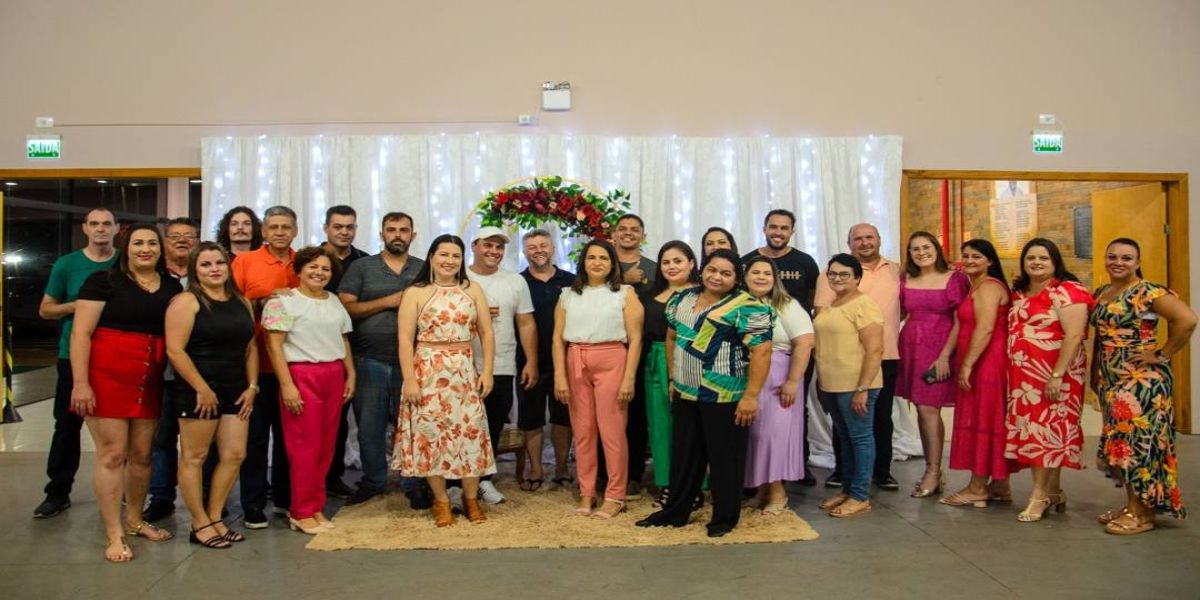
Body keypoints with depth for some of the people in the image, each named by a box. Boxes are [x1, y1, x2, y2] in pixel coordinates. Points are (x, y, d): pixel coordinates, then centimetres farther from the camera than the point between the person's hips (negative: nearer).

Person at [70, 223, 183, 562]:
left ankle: (134, 521, 29)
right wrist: (80, 382, -14)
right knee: (112, 454, -2)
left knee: (141, 454, 12)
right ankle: (114, 536, 6)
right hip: (107, 377, -4)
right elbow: (81, 333, -6)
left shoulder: (172, 287, 11)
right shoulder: (103, 281, -2)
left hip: (151, 382, 5)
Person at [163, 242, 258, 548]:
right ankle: (200, 524, 14)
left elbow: (250, 347, 14)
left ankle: (215, 518, 19)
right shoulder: (186, 301, -7)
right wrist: (202, 389, -16)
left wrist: (252, 386, 5)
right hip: (198, 392, -6)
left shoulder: (242, 302, 12)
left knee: (235, 455, 5)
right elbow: (175, 350, -14)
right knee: (194, 457, 3)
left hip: (235, 392, 6)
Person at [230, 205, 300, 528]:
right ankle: (253, 505, 13)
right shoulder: (244, 261, 1)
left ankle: (284, 497, 24)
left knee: (288, 433, 11)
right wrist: (262, 302, -14)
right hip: (257, 362, -3)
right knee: (255, 434, 4)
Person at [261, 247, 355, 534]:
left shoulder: (334, 301, 16)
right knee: (305, 447, -4)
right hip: (302, 376, -6)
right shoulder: (283, 301, -3)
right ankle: (301, 513, 7)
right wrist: (287, 385, -15)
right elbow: (274, 346, -9)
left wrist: (351, 375, 13)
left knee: (326, 446, 6)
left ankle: (316, 508, 17)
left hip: (334, 376, 6)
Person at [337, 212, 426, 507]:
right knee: (370, 425, 9)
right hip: (370, 361, 0)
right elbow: (345, 308, -4)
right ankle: (373, 481, 24)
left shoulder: (425, 269, 10)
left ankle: (415, 485, 16)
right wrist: (388, 301, -11)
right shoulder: (361, 267, 6)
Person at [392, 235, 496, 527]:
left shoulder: (472, 289, 7)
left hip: (465, 371, 2)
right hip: (428, 370, -2)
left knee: (470, 431, 1)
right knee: (431, 432, 1)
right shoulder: (415, 293, 0)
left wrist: (487, 371, -1)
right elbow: (405, 338, -5)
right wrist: (409, 379, -11)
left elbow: (486, 333, 6)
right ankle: (441, 500, 15)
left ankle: (471, 499, 16)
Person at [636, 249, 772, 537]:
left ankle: (725, 517, 22)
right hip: (685, 395, 6)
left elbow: (761, 352, -16)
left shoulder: (747, 308, -12)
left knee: (725, 457, 7)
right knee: (684, 455, 16)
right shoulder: (683, 299, 8)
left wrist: (751, 396, -19)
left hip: (726, 397, -6)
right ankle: (675, 512, 29)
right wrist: (673, 377, 15)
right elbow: (672, 338, 18)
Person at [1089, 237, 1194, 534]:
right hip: (1110, 380, 8)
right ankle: (1131, 505, 23)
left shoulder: (1148, 292, -12)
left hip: (1142, 380, -8)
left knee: (1138, 442, -5)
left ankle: (1143, 513, 5)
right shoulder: (1101, 294, 12)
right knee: (1119, 442, 12)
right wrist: (1095, 372, 13)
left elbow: (1187, 319, -23)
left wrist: (1162, 354, -17)